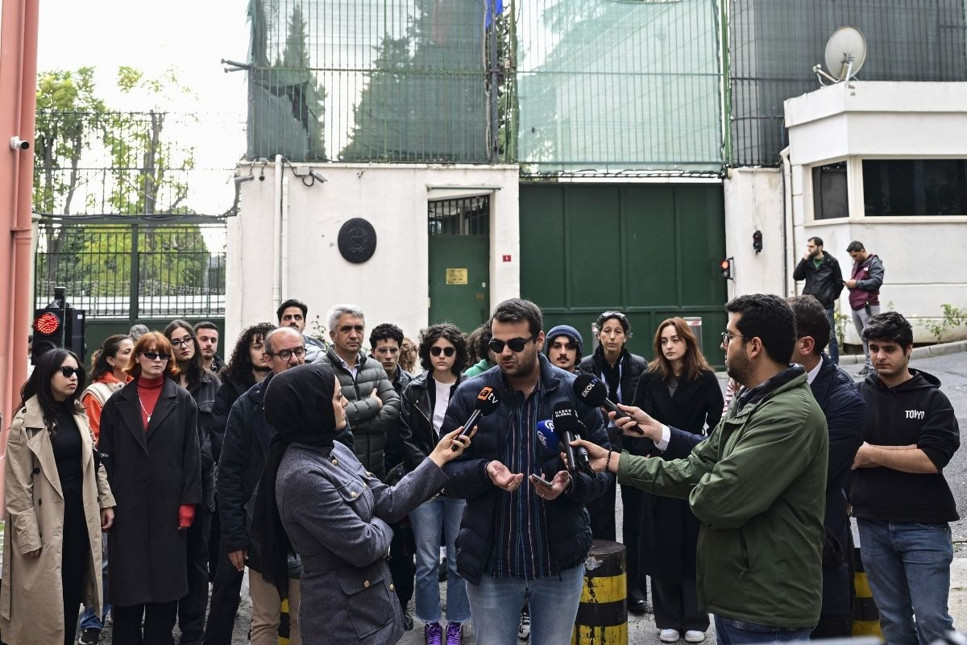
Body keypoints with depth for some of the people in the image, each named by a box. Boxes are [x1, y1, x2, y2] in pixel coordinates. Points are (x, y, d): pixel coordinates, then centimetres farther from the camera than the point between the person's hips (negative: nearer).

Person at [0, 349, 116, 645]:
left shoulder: (79, 414, 9)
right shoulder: (26, 422, -11)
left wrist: (106, 502, 9)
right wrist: (29, 536, -14)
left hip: (80, 513, 6)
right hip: (47, 517, -6)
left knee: (74, 589, 11)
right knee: (45, 599, 4)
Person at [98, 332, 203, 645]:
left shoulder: (182, 400, 2)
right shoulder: (117, 402, 7)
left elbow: (192, 454, -1)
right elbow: (106, 455, 5)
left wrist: (188, 502, -7)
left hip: (168, 504, -1)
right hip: (127, 505, 1)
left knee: (165, 578, 6)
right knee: (127, 581, 6)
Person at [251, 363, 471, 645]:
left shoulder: (334, 451, 2)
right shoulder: (303, 476, -28)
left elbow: (389, 502, 3)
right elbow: (364, 547, -24)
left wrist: (438, 457, 2)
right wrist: (379, 525, -3)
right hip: (343, 617, -9)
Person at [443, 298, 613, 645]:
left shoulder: (575, 392, -3)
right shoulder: (470, 394, -3)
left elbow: (603, 466, 1)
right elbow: (445, 468, -2)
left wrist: (571, 482, -20)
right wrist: (483, 471, -22)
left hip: (560, 560, 1)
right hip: (489, 563, 0)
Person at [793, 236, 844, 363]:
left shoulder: (831, 262, -1)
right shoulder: (807, 262, 8)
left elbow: (839, 283, 5)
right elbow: (796, 276, -4)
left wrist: (832, 298, 10)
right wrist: (804, 260, -10)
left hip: (826, 306, -3)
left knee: (831, 336, 0)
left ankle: (835, 364, 8)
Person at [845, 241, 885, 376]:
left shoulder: (874, 263, -4)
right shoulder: (856, 263, 22)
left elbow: (877, 281, -16)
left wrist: (857, 283, -15)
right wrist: (850, 284, 5)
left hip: (868, 306, -8)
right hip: (855, 306, 8)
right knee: (863, 338, 7)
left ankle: (873, 367, -8)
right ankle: (867, 365, 9)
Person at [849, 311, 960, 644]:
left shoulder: (932, 399, -1)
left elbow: (932, 460, -13)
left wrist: (872, 453, -11)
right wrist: (909, 453, -11)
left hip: (924, 526, -2)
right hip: (872, 525, 2)